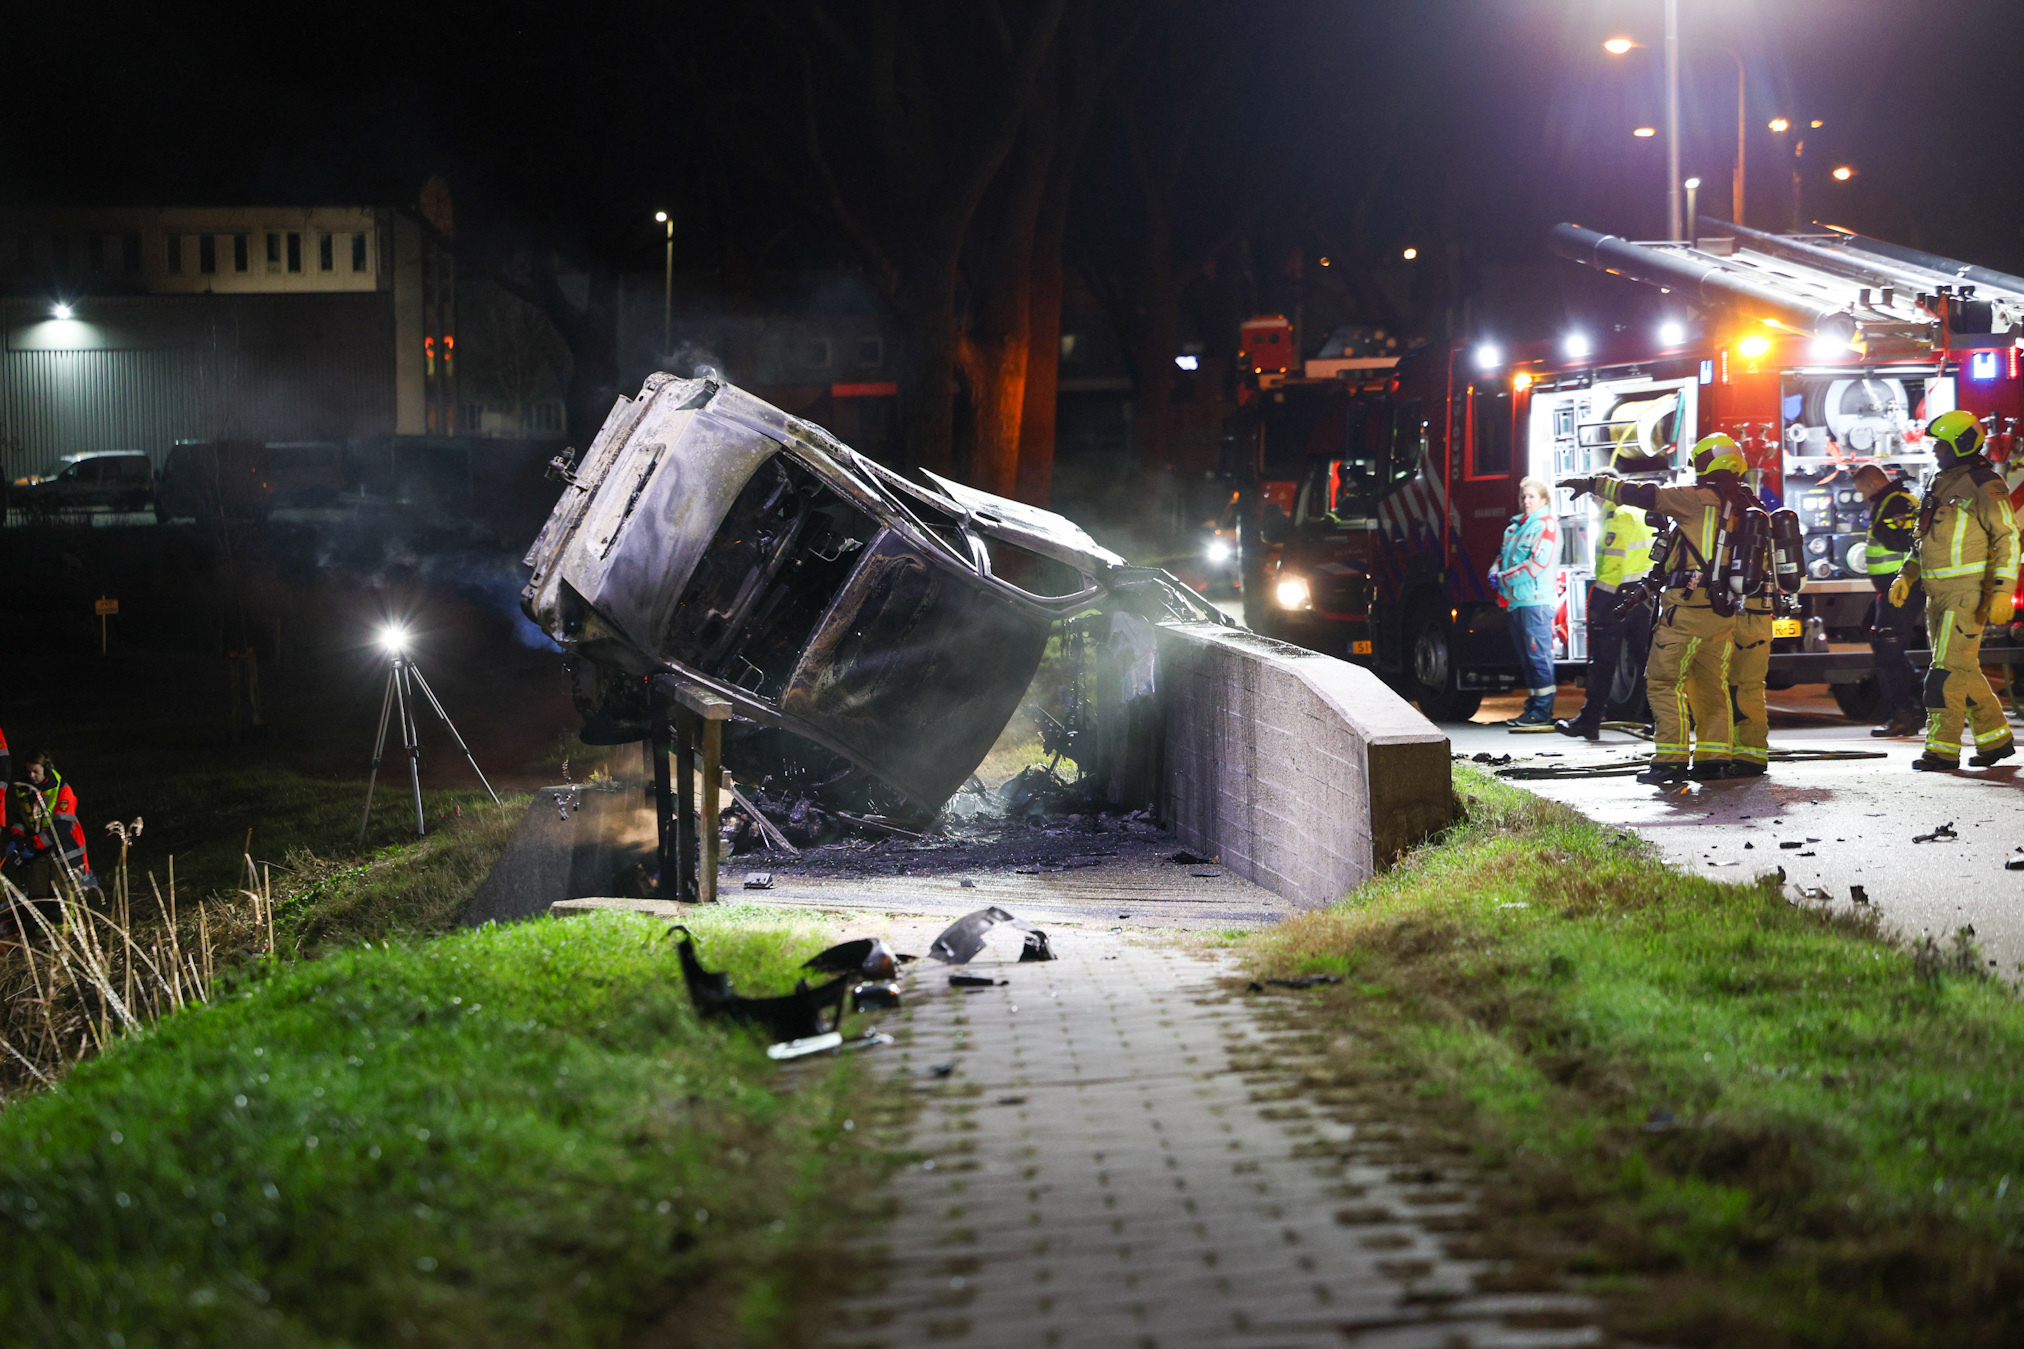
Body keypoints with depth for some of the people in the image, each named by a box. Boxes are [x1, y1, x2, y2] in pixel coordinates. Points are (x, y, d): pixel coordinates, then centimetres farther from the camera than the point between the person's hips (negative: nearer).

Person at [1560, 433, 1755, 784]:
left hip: (1690, 606, -8)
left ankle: (1671, 760, -9)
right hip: (1725, 611, 8)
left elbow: (1643, 495, -6)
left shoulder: (1699, 499, -8)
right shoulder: (1745, 508, 13)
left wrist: (1593, 484, 3)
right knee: (1711, 684, 13)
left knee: (1663, 680, -3)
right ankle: (1714, 758, 10)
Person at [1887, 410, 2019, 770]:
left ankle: (1943, 749, -10)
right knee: (1963, 671, 12)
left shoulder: (1984, 486, -10)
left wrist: (2003, 591, -20)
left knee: (1948, 670, -11)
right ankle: (1995, 738, 21)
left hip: (1968, 593, -9)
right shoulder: (1941, 484, 17)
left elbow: (2008, 538, -13)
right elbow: (1925, 539, 25)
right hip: (1939, 593, 9)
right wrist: (1906, 576, 14)